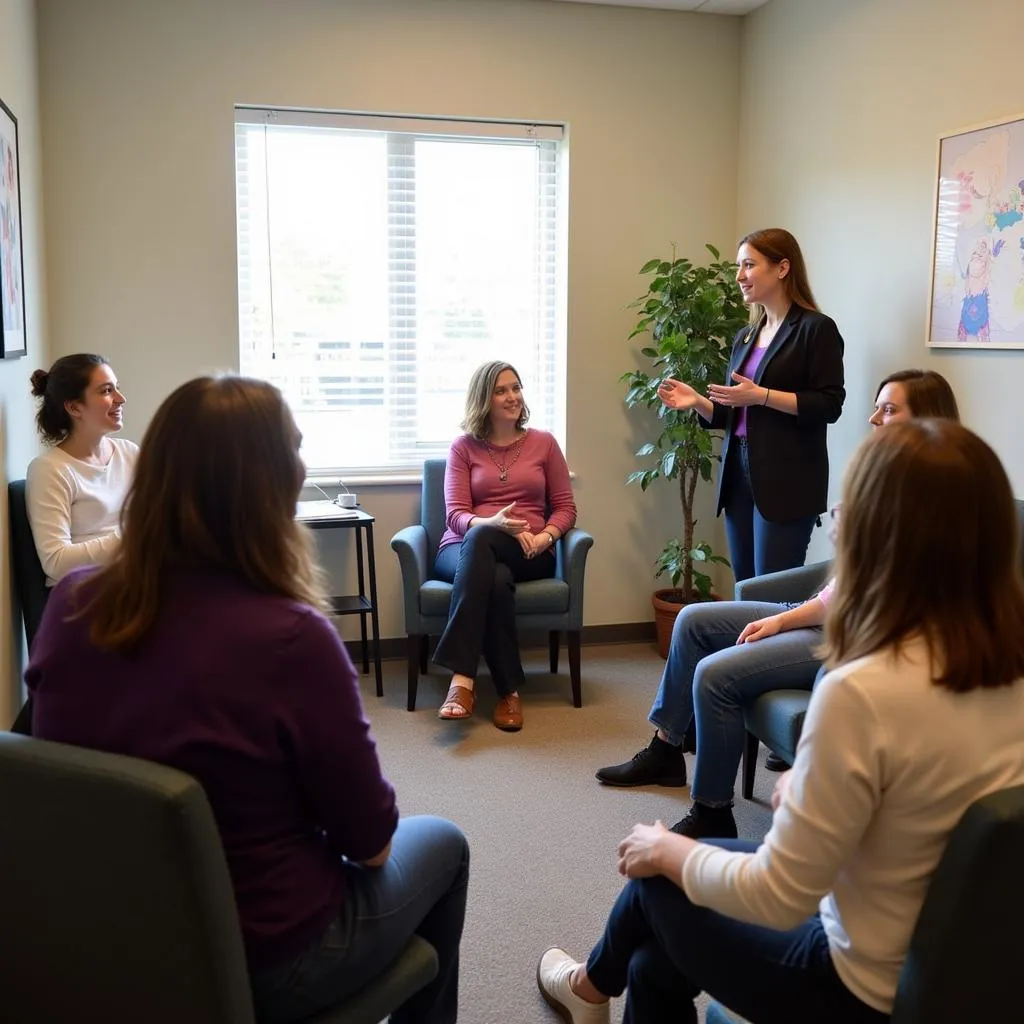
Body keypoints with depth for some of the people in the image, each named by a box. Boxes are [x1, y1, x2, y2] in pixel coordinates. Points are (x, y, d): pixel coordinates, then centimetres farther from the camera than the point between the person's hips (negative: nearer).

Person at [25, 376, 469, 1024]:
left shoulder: (71, 604, -11)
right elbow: (370, 840, -17)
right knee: (441, 846, 22)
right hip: (259, 963, -5)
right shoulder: (290, 638, -29)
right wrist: (367, 841, 5)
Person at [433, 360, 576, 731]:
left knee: (480, 539, -37)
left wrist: (543, 537, -12)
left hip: (528, 553, 0)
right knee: (496, 580, -39)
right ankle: (508, 690, -32)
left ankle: (462, 678, -40)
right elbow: (455, 515, -1)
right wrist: (493, 522, -23)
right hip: (465, 549, 0)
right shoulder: (463, 447, 9)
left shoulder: (543, 443, 12)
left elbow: (565, 508, 11)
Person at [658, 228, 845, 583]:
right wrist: (697, 401, 1)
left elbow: (830, 405, -13)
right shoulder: (746, 336, 16)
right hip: (739, 475, 7)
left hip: (786, 481, -7)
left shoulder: (816, 329, -5)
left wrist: (761, 395, -20)